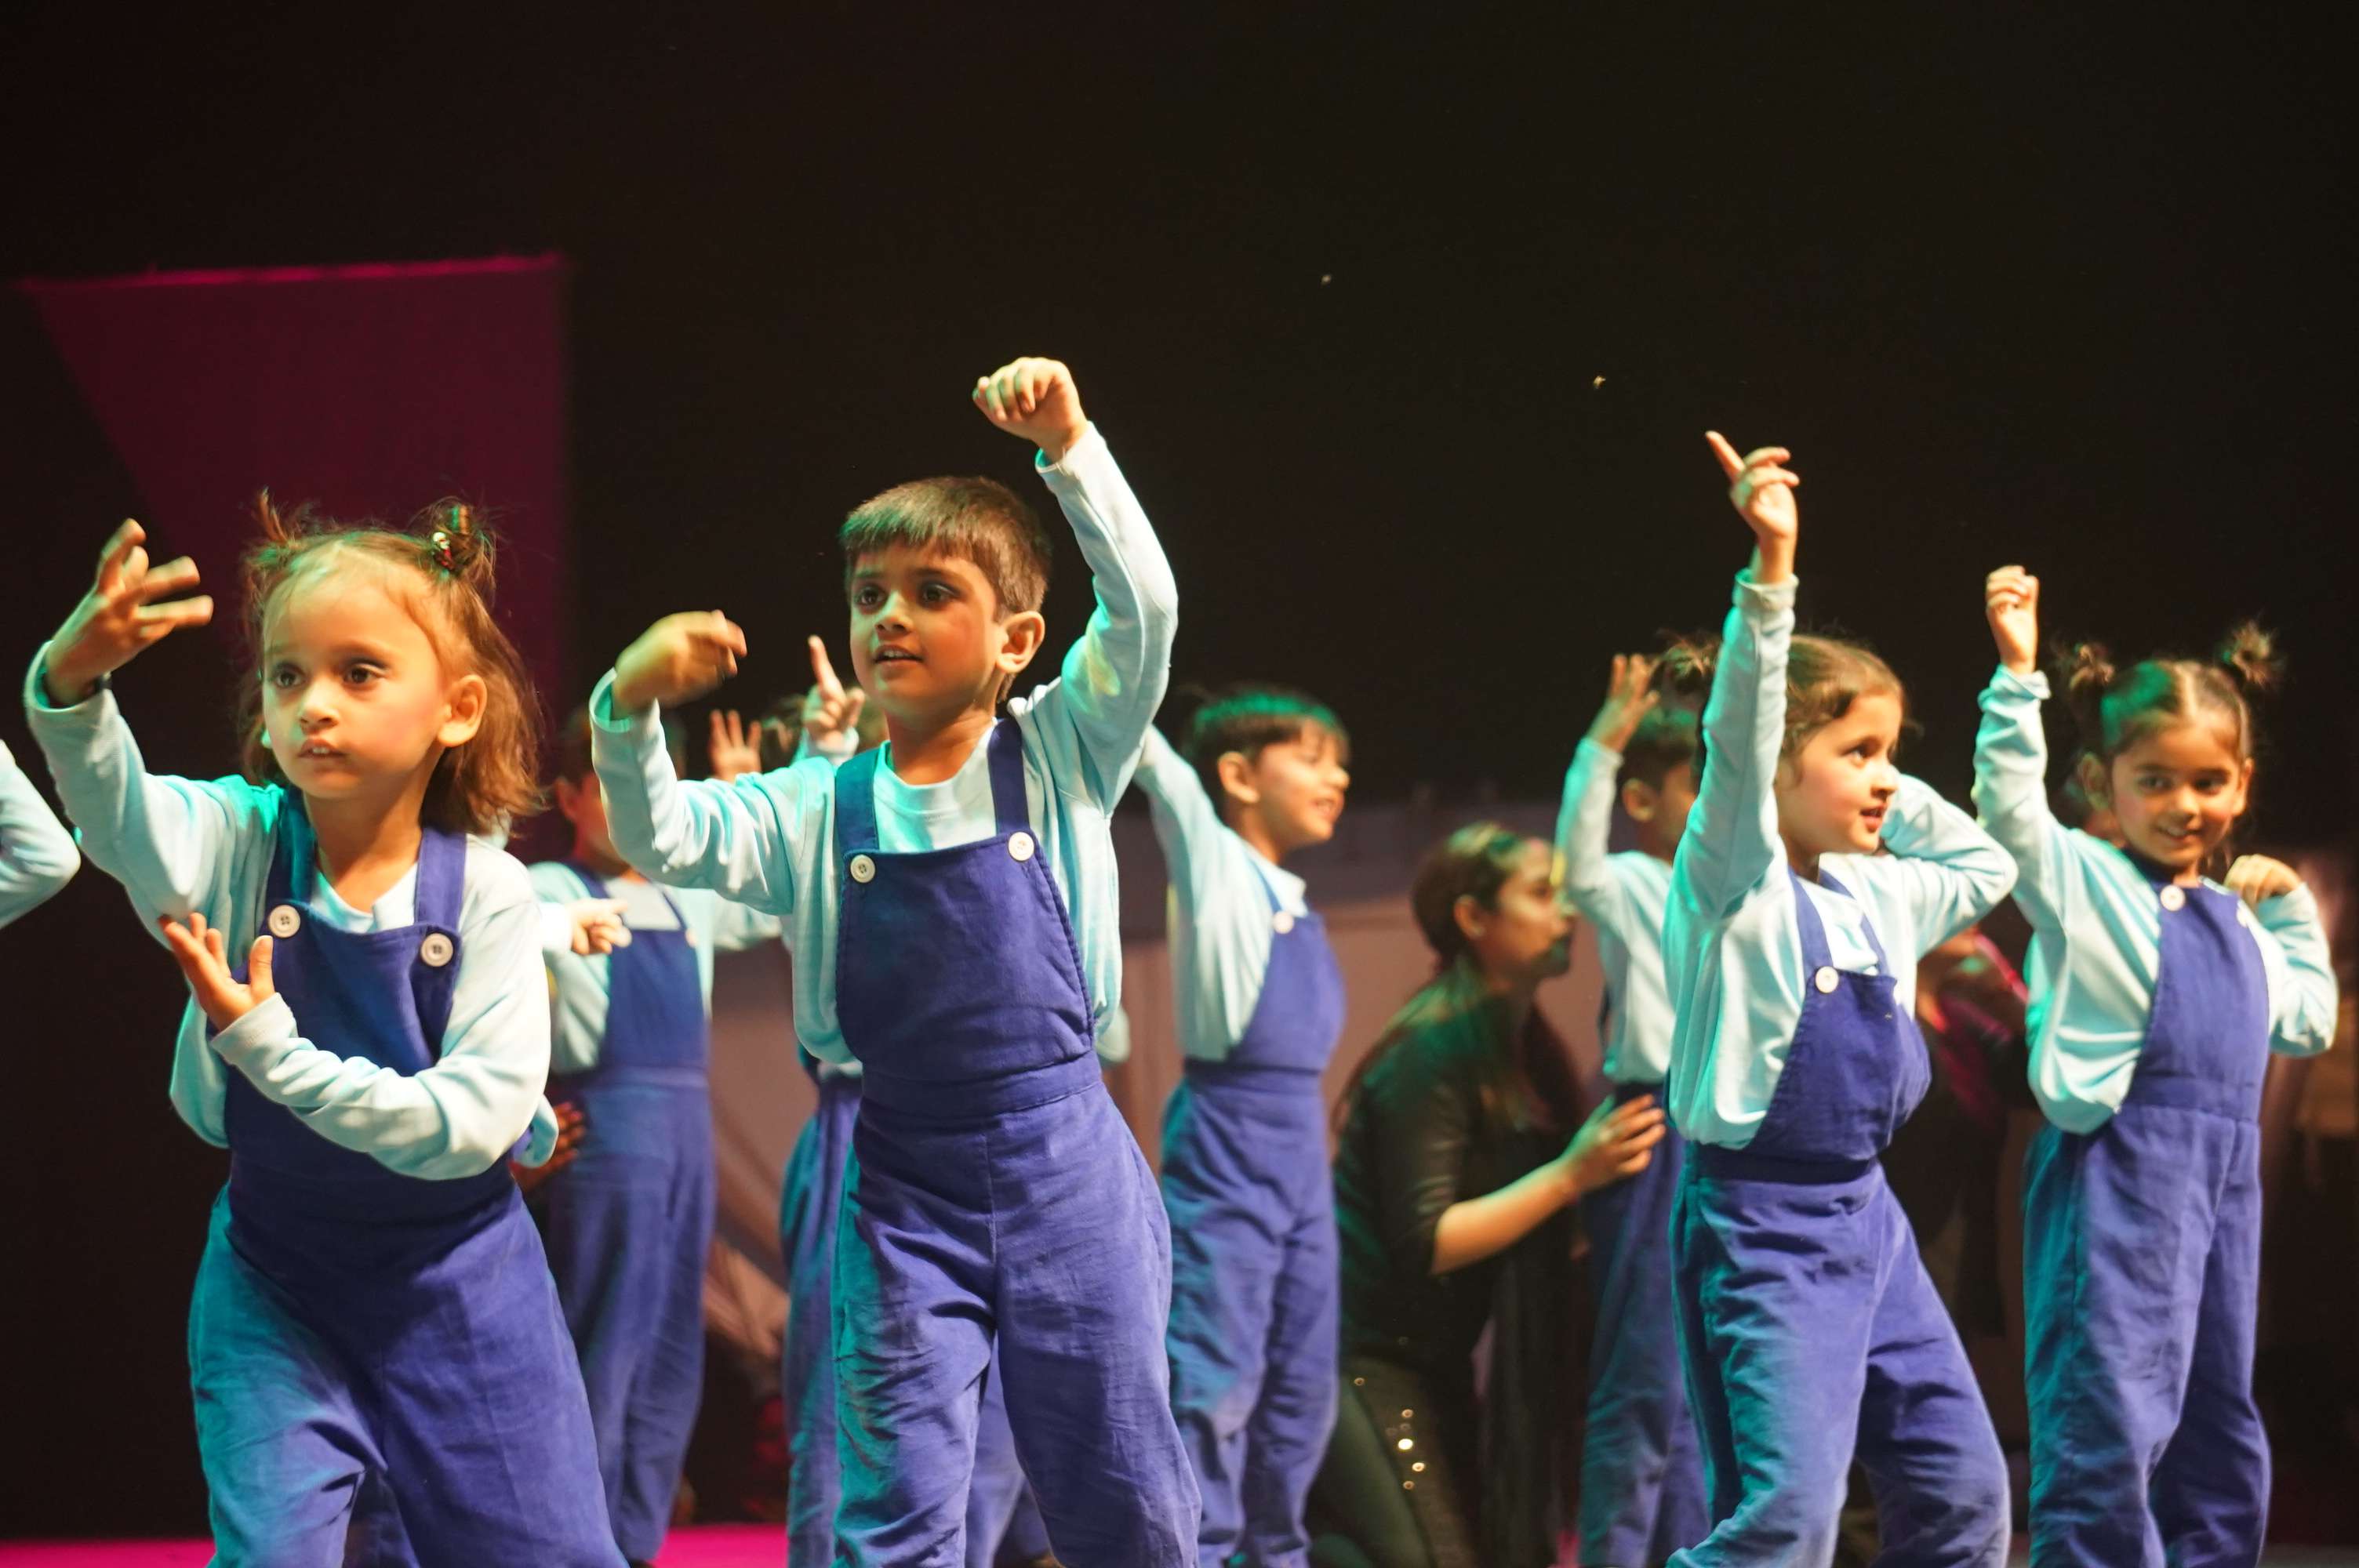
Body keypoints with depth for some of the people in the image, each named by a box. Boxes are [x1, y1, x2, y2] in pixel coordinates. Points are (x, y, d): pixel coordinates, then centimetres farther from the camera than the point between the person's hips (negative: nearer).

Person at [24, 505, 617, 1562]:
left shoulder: (486, 896, -15)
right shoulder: (237, 842, -14)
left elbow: (473, 1125, -22)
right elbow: (116, 813, -37)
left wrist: (270, 1047, -27)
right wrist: (73, 683, -59)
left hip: (456, 1272, 0)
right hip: (278, 1276, 0)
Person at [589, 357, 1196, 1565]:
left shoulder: (1058, 757, 2)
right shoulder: (818, 811, 4)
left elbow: (1144, 611, -11)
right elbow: (662, 840, -8)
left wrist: (1067, 445, -21)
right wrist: (627, 711, -26)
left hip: (1064, 1159, -1)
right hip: (902, 1181, 1)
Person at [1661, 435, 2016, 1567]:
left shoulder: (1878, 898, 10)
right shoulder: (1737, 890, -12)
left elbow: (1985, 866, 28)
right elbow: (1738, 743, -28)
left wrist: (1891, 791, 15)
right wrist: (1770, 571, -38)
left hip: (1867, 1218, 8)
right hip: (1762, 1223, -8)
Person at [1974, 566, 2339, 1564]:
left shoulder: (2235, 921, 18)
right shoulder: (2081, 882, -2)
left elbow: (2307, 1022, 31)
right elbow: (2010, 805, -20)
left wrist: (2292, 907, 25)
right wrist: (2017, 675, -29)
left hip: (2225, 1180, 8)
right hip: (2121, 1171, -7)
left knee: (2219, 1426, 13)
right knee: (2111, 1422, -14)